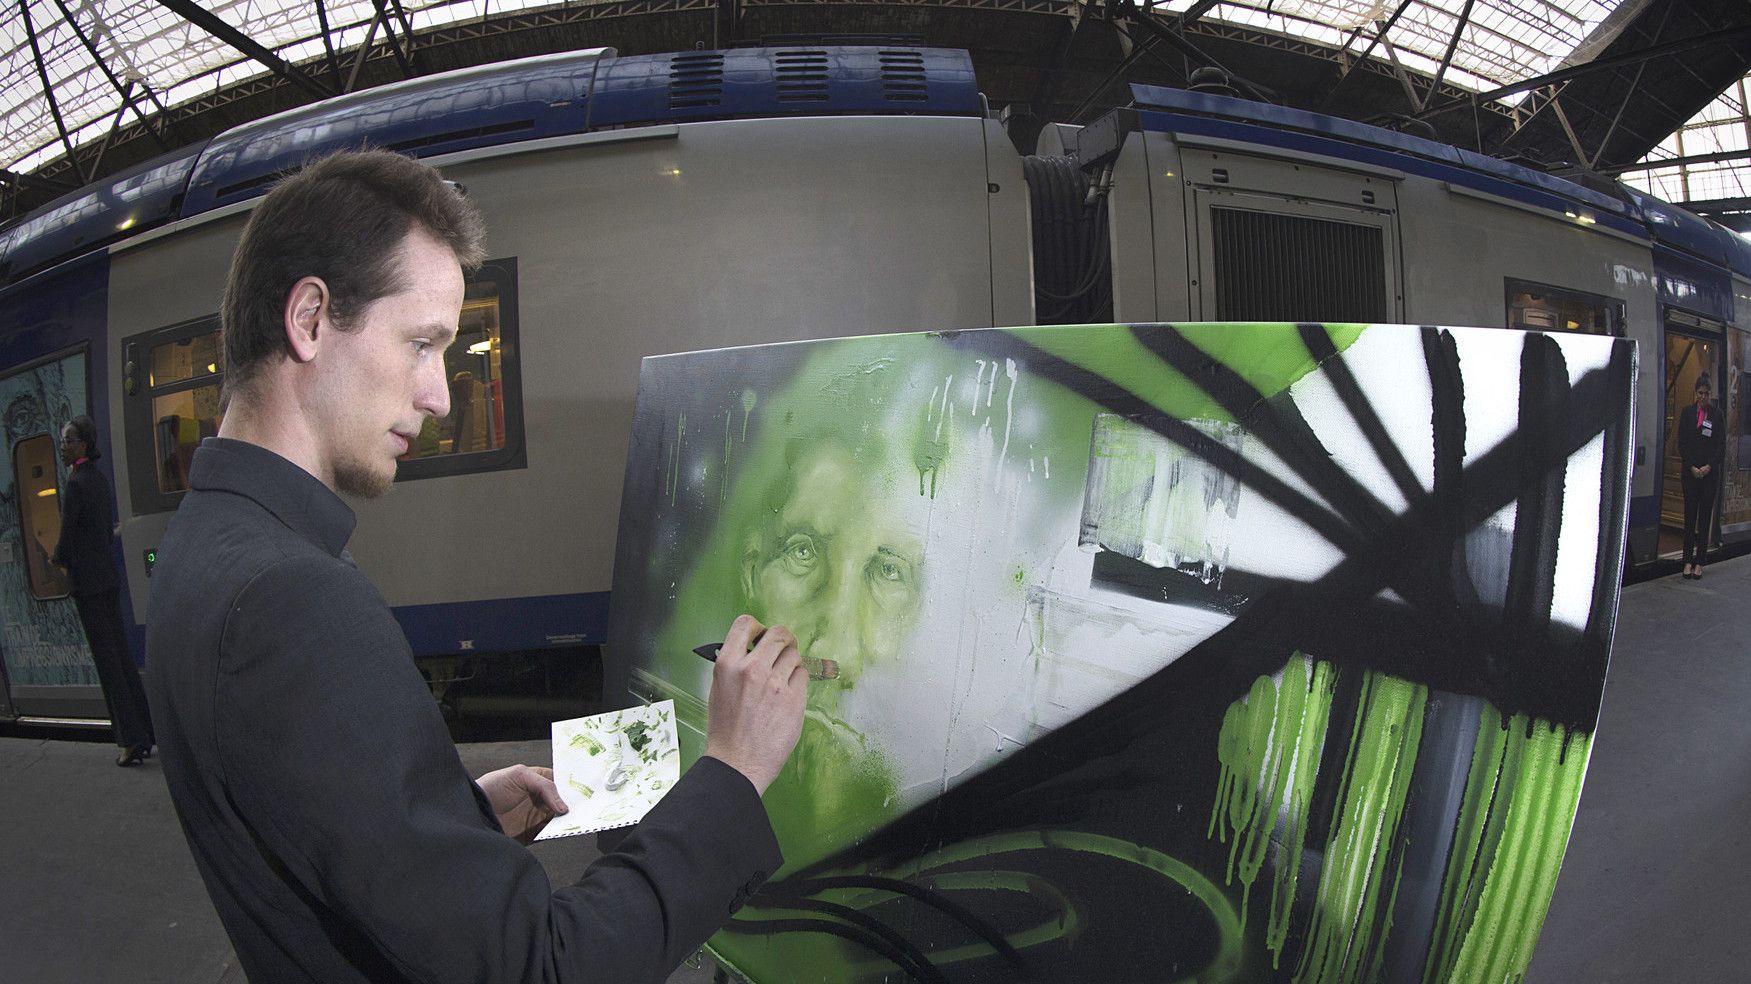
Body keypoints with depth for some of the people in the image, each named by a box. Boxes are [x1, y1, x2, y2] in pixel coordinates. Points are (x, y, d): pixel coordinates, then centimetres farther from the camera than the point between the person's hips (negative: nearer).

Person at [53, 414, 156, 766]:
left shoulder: (75, 483, -15)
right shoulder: (99, 478, 10)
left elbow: (66, 542, -13)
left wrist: (58, 559, 7)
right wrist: (69, 556, 13)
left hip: (87, 581, -8)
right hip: (108, 575, 8)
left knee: (107, 660, -5)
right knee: (121, 655, 12)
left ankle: (131, 740, -2)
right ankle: (144, 733, 16)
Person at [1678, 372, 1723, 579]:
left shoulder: (1717, 414, 4)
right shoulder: (1687, 412, 4)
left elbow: (1721, 443, 2)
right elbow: (1682, 443, 2)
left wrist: (1709, 466, -9)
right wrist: (1692, 467, -8)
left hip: (1710, 472, 0)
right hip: (1691, 472, 0)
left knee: (1705, 515, 1)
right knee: (1690, 515, 0)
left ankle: (1699, 562, 4)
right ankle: (1688, 560, 3)